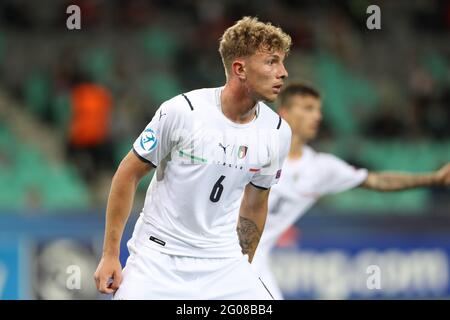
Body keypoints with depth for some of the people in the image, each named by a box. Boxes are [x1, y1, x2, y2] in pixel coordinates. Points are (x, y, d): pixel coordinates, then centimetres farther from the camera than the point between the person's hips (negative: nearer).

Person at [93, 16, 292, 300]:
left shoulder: (278, 133, -3)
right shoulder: (182, 111, -15)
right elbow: (129, 174, -5)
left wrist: (244, 269, 17)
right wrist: (110, 254, -5)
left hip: (224, 262, 3)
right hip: (158, 257, -3)